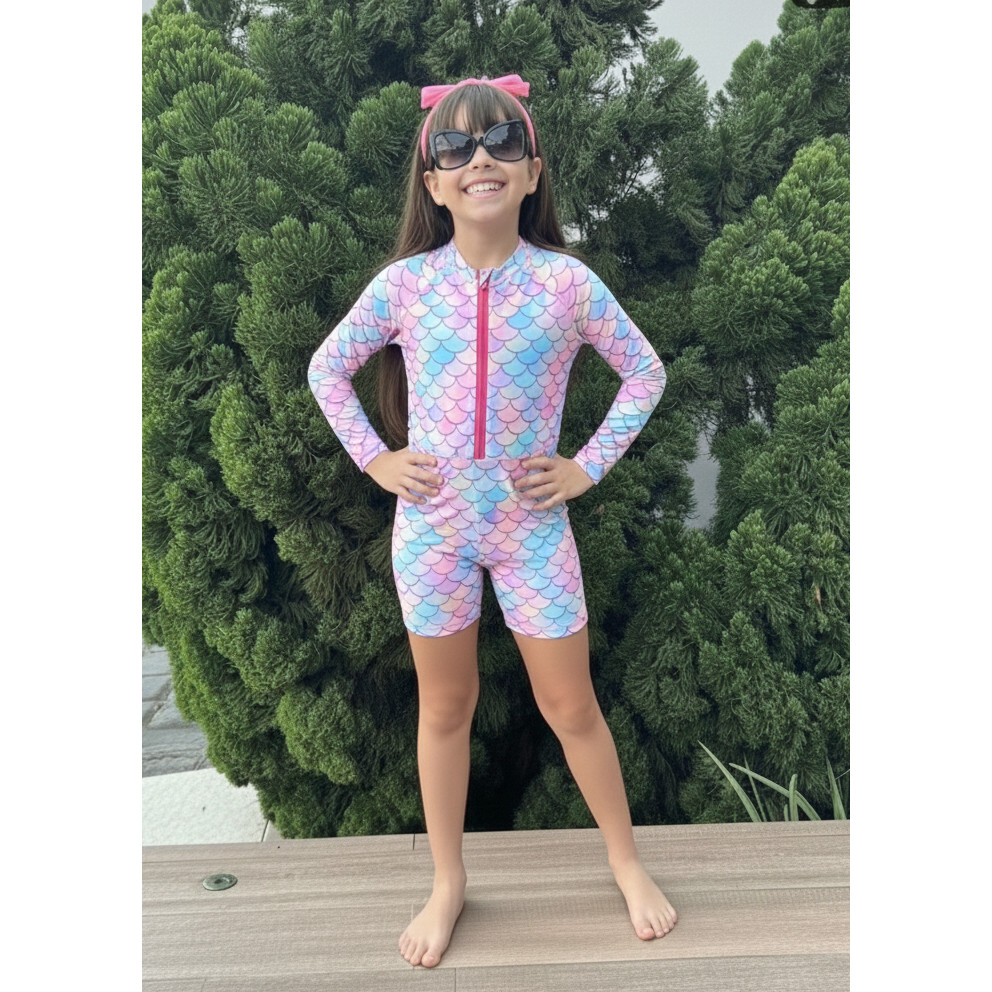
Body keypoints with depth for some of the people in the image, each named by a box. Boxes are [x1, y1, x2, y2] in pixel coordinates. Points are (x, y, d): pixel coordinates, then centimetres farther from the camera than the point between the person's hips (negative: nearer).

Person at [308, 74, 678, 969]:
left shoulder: (566, 282, -6)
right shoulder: (404, 283, -4)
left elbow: (646, 371, 5)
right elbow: (327, 368, 9)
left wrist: (590, 465, -2)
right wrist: (374, 459, 0)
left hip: (532, 520, -1)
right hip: (433, 523, 1)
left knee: (571, 705, 10)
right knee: (445, 707, 14)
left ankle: (627, 863, 36)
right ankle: (448, 884, 35)